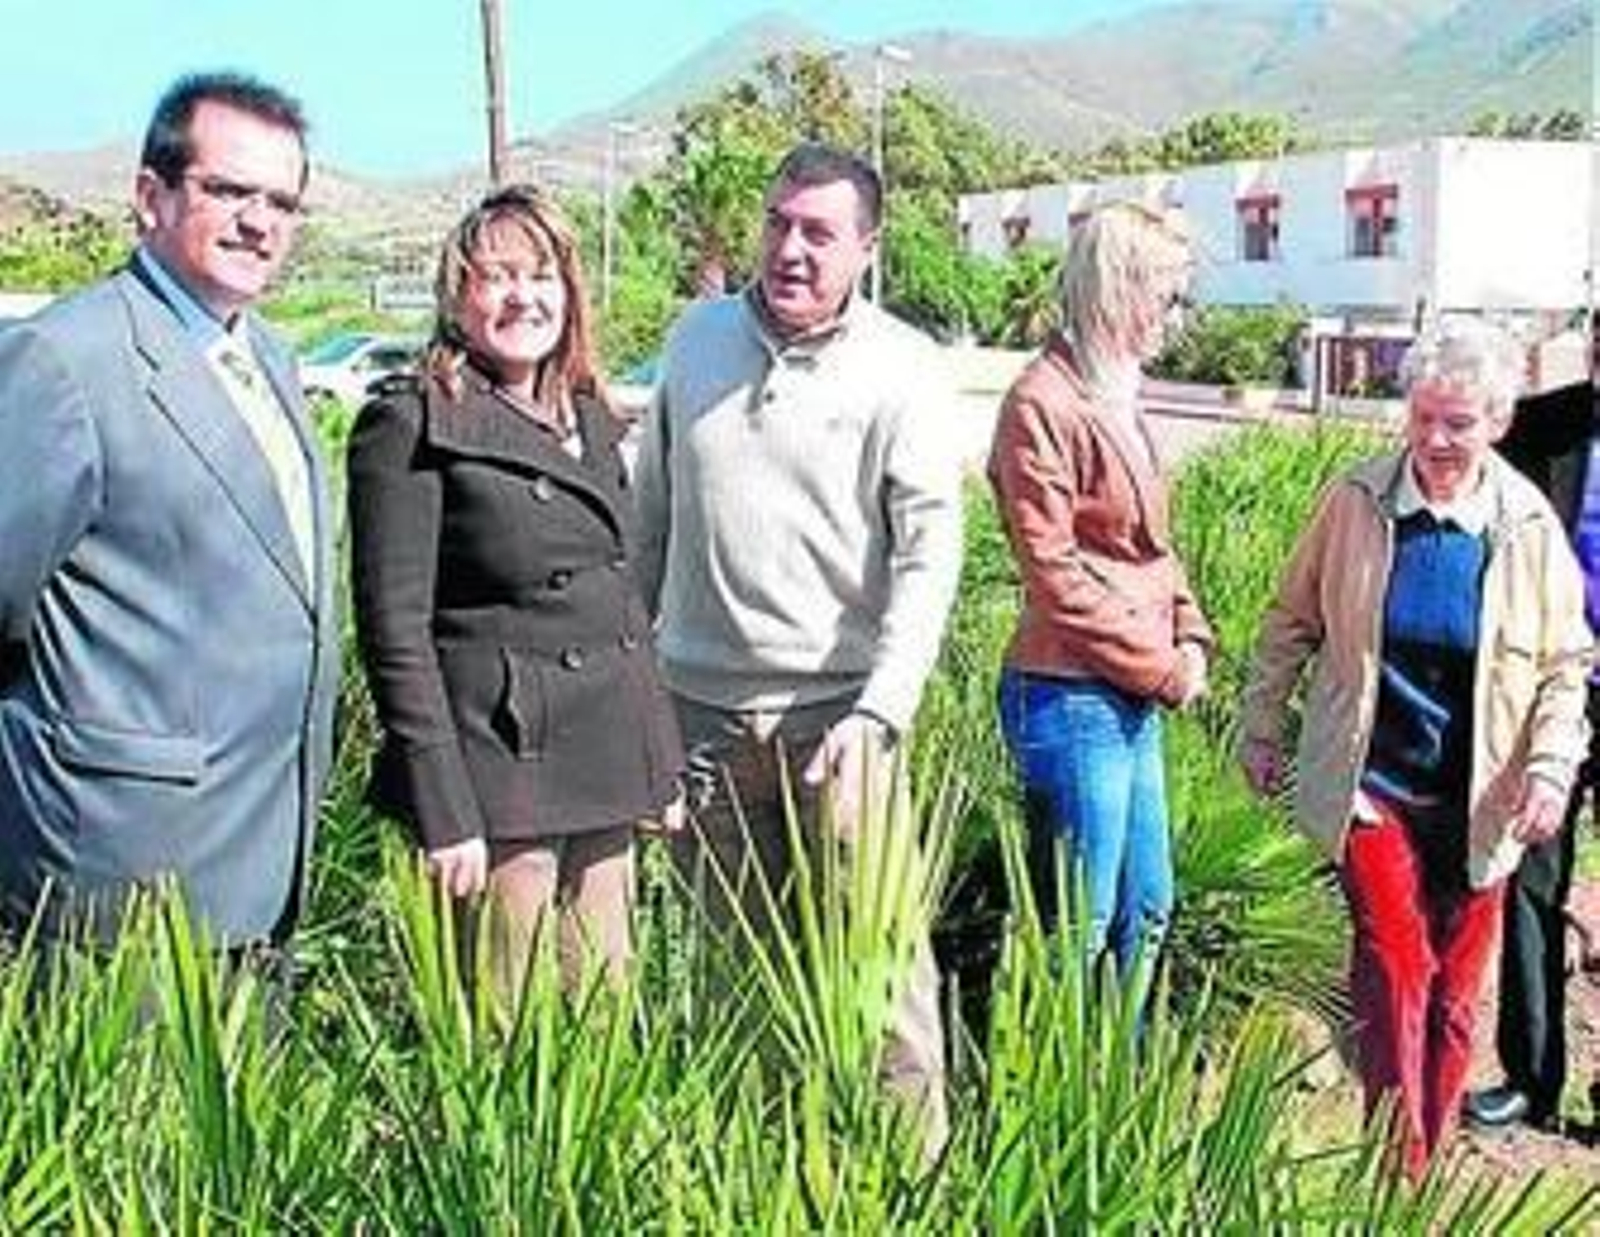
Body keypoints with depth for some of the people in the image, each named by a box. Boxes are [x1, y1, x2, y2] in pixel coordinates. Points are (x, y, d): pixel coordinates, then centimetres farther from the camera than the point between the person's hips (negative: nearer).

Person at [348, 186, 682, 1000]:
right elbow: (395, 632, -12)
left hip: (609, 783, 7)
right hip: (502, 773, -7)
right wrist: (444, 815, -16)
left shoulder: (591, 422, 14)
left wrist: (661, 765, 17)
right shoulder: (413, 427, -8)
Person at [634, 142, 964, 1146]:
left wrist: (879, 713, -20)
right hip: (699, 708, 4)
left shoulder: (904, 370, -5)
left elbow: (929, 554, -10)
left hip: (834, 711, -4)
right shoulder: (696, 339, 8)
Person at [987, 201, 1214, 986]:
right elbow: (1054, 573, -18)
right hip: (1071, 698, -9)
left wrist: (1190, 639, 4)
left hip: (1134, 698, 9)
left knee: (1146, 909, 18)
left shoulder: (1117, 396, 13)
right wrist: (1160, 666, -12)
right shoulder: (1043, 404, -15)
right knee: (1078, 927, 1)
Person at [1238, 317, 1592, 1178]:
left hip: (1477, 802, 2)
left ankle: (1429, 1163, 29)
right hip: (1371, 785, -2)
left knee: (1453, 987, 11)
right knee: (1395, 960, -10)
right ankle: (1395, 1167, 1)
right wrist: (1260, 729, 6)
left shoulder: (1530, 526, -4)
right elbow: (1291, 623, 4)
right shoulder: (1356, 502, -6)